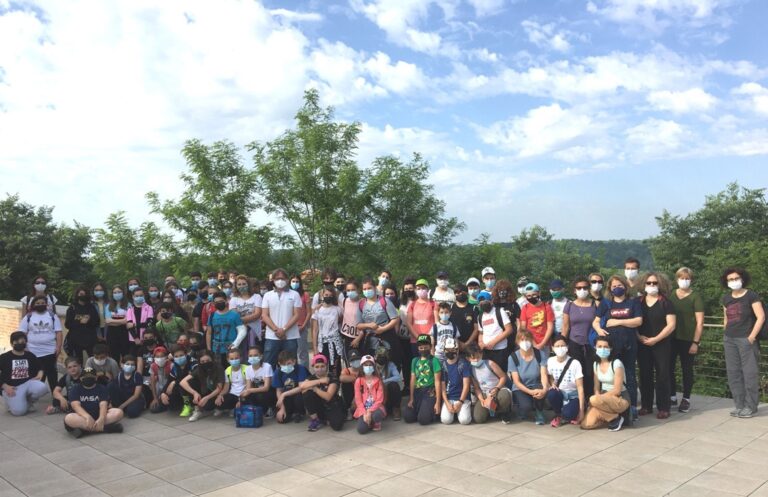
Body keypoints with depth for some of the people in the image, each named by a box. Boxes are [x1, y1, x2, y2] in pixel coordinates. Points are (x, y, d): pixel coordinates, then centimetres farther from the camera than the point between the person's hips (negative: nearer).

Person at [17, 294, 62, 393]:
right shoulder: (28, 317, 2)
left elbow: (59, 333, 1)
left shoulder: (53, 316, 3)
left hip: (50, 351, 0)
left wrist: (59, 347, -8)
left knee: (51, 373, 6)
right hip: (33, 352, 0)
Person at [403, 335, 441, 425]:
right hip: (417, 392, 5)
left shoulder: (434, 360, -4)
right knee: (407, 417, -9)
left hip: (430, 392, -5)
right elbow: (412, 380, 9)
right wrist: (411, 399, 3)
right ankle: (419, 409, 22)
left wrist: (438, 402, -11)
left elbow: (437, 381, -7)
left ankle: (432, 411, 14)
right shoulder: (414, 360, 11)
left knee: (423, 419, -18)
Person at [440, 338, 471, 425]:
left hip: (463, 398, -2)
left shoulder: (464, 364, -4)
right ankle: (452, 411, 13)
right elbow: (442, 386, 1)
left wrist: (460, 402, -14)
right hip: (448, 398, 2)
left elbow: (466, 385, -7)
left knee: (464, 420, -23)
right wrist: (447, 403, -10)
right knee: (446, 420, -21)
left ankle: (460, 410, 11)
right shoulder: (443, 365, 2)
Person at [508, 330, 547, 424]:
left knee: (540, 392, -35)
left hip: (536, 386, 1)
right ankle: (522, 413, 8)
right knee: (526, 406, -33)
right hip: (520, 389, -1)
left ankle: (539, 415, -3)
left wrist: (544, 389, -37)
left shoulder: (540, 354, -7)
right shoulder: (513, 357, -11)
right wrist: (530, 392, -29)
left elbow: (544, 374, -16)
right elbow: (516, 381, -14)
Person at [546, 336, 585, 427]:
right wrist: (552, 384, -11)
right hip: (559, 394, 4)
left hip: (573, 396, -3)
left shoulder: (575, 363, -16)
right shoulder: (550, 361, -5)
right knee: (551, 394, -33)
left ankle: (573, 415, 6)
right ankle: (559, 416, -3)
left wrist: (581, 409, -20)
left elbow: (580, 387, -16)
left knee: (567, 414, -33)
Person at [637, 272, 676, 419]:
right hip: (642, 345, 3)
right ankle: (646, 405, 15)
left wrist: (656, 339, -14)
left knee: (662, 375, -2)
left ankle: (663, 408, 5)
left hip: (661, 344, -3)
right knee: (645, 375, 7)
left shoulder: (665, 302, -2)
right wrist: (638, 336, -7)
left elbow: (671, 324, -8)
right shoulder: (638, 302, 7)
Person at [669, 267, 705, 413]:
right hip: (671, 338, 3)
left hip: (688, 339, -3)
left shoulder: (695, 296, -1)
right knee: (668, 367, 3)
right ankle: (672, 396, 18)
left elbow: (700, 322, -5)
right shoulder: (671, 295, 9)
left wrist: (695, 342, -11)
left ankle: (686, 399, 17)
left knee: (687, 369, 6)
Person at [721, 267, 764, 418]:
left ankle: (750, 406, 6)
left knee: (749, 373, -3)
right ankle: (739, 405, 17)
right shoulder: (726, 298, 11)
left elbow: (761, 317, -11)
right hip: (729, 340, 6)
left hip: (746, 339, -6)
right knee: (733, 373, 8)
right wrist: (727, 334, 13)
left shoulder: (751, 295, -6)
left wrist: (752, 336, -14)